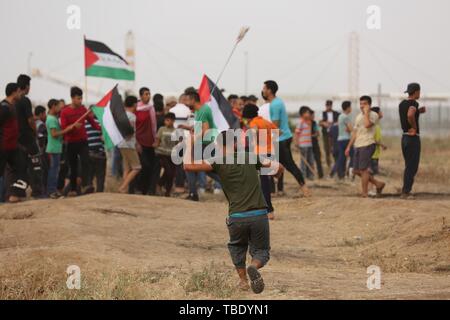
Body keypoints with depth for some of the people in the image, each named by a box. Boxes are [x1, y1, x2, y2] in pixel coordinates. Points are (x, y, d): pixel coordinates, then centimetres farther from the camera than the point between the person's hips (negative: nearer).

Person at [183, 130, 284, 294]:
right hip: (259, 215, 1)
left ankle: (243, 280, 18)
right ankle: (254, 267, -15)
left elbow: (188, 166, -6)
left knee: (237, 247, 29)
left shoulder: (219, 163, 0)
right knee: (261, 251, 16)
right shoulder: (251, 158, 9)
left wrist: (189, 145, 9)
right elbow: (279, 168, 15)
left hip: (236, 217, -1)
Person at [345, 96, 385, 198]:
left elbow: (367, 125, -25)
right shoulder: (358, 117, 20)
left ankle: (365, 193, -2)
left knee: (363, 169, -9)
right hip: (358, 146, 8)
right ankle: (378, 184, 19)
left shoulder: (373, 115, -4)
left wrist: (366, 112, -13)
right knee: (356, 170, 7)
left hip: (367, 145, -8)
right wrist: (349, 147, 19)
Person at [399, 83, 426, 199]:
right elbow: (410, 115, -36)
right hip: (413, 138, -8)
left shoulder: (402, 104, 11)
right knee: (412, 167, -4)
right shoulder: (413, 104, -15)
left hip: (404, 137, 9)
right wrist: (415, 127, -20)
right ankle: (406, 192, -5)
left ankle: (406, 191, 17)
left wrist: (419, 111, 16)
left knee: (409, 166, 16)